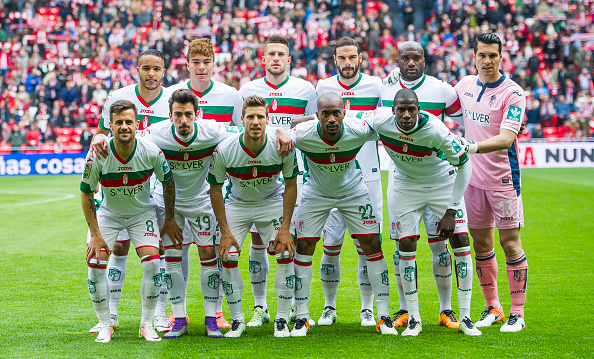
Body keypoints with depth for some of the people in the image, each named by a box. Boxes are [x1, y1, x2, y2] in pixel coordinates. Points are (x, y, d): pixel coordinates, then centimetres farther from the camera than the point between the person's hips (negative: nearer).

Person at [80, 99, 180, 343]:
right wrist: (95, 234, -15)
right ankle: (105, 325, 2)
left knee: (152, 263, -18)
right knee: (95, 264, -15)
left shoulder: (152, 152, -23)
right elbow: (86, 193, -13)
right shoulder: (97, 155, -25)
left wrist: (169, 220, 2)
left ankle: (147, 324, -1)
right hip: (108, 214, 0)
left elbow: (168, 181, -4)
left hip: (142, 213, 0)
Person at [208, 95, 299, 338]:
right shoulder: (225, 150, -26)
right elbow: (215, 189, -12)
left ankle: (282, 319, 0)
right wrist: (225, 231, -14)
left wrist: (285, 228, -13)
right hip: (237, 204, 0)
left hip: (273, 202, 0)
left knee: (285, 255, -14)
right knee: (228, 257, -13)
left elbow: (291, 185, -10)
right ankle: (237, 320, 4)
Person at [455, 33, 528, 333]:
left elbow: (506, 138, -23)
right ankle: (492, 308, 21)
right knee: (481, 244, 9)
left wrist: (473, 147, -38)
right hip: (473, 176, 5)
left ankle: (517, 313, 5)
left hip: (503, 178, -5)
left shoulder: (512, 93, -13)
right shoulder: (465, 85, 4)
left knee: (510, 244, -2)